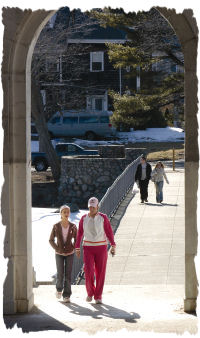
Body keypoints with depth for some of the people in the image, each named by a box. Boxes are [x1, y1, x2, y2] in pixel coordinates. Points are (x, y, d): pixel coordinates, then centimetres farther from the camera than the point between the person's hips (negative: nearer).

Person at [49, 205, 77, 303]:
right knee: (60, 275, -6)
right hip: (59, 254, -1)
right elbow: (51, 240, -1)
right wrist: (57, 249, -12)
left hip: (69, 254, 1)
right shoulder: (56, 226, -8)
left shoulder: (73, 227, -6)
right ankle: (59, 289, 25)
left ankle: (66, 296, 3)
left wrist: (73, 249, -6)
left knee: (68, 275, -4)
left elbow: (76, 239, 8)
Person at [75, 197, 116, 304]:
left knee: (100, 272, 1)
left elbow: (109, 232, -5)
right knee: (88, 271, -12)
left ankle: (98, 296, 13)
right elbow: (79, 234, 7)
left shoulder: (103, 217, -4)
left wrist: (113, 246, -13)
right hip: (88, 248, 1)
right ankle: (90, 292, 11)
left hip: (101, 248, -1)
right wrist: (77, 248, 5)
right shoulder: (84, 218, 1)